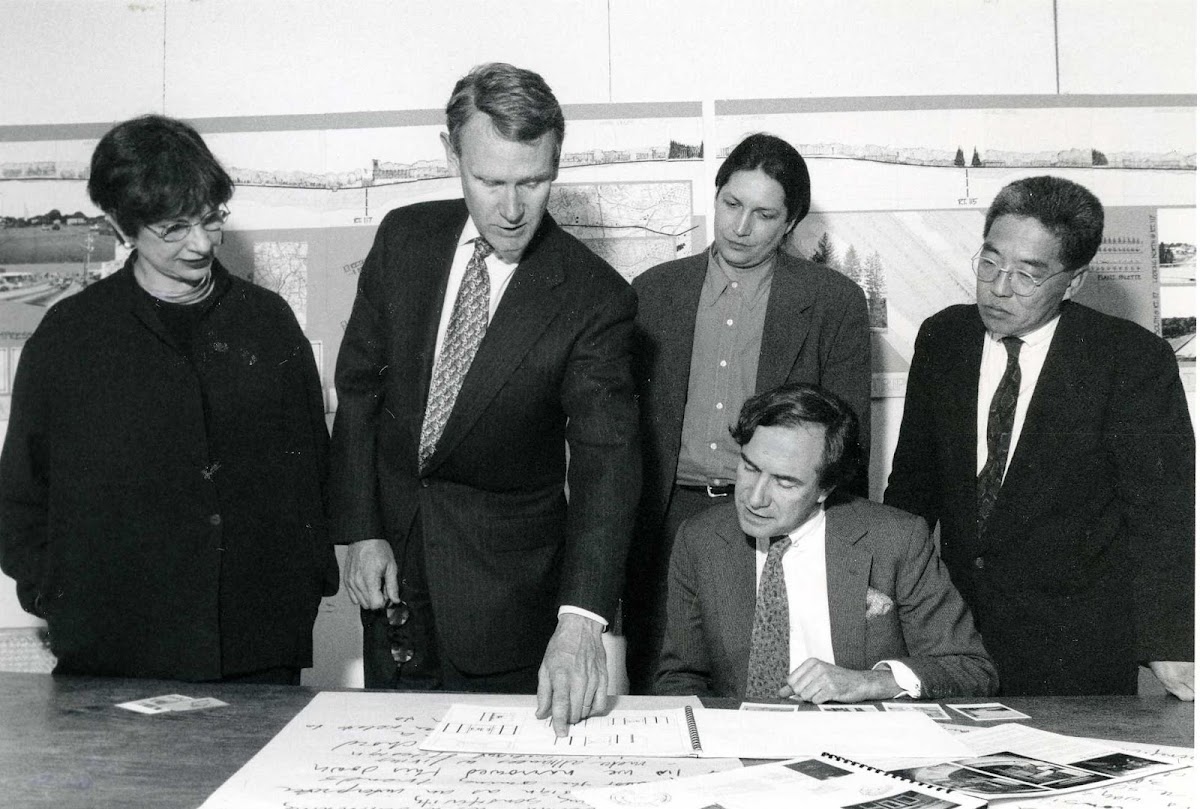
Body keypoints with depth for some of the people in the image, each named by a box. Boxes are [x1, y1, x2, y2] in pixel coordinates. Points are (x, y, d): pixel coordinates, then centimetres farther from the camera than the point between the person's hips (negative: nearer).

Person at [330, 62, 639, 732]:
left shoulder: (595, 298, -17)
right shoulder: (405, 239, -4)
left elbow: (607, 458, -25)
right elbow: (359, 385, 3)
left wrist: (580, 621, -38)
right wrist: (363, 531, -4)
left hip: (508, 587, -3)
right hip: (394, 555, 4)